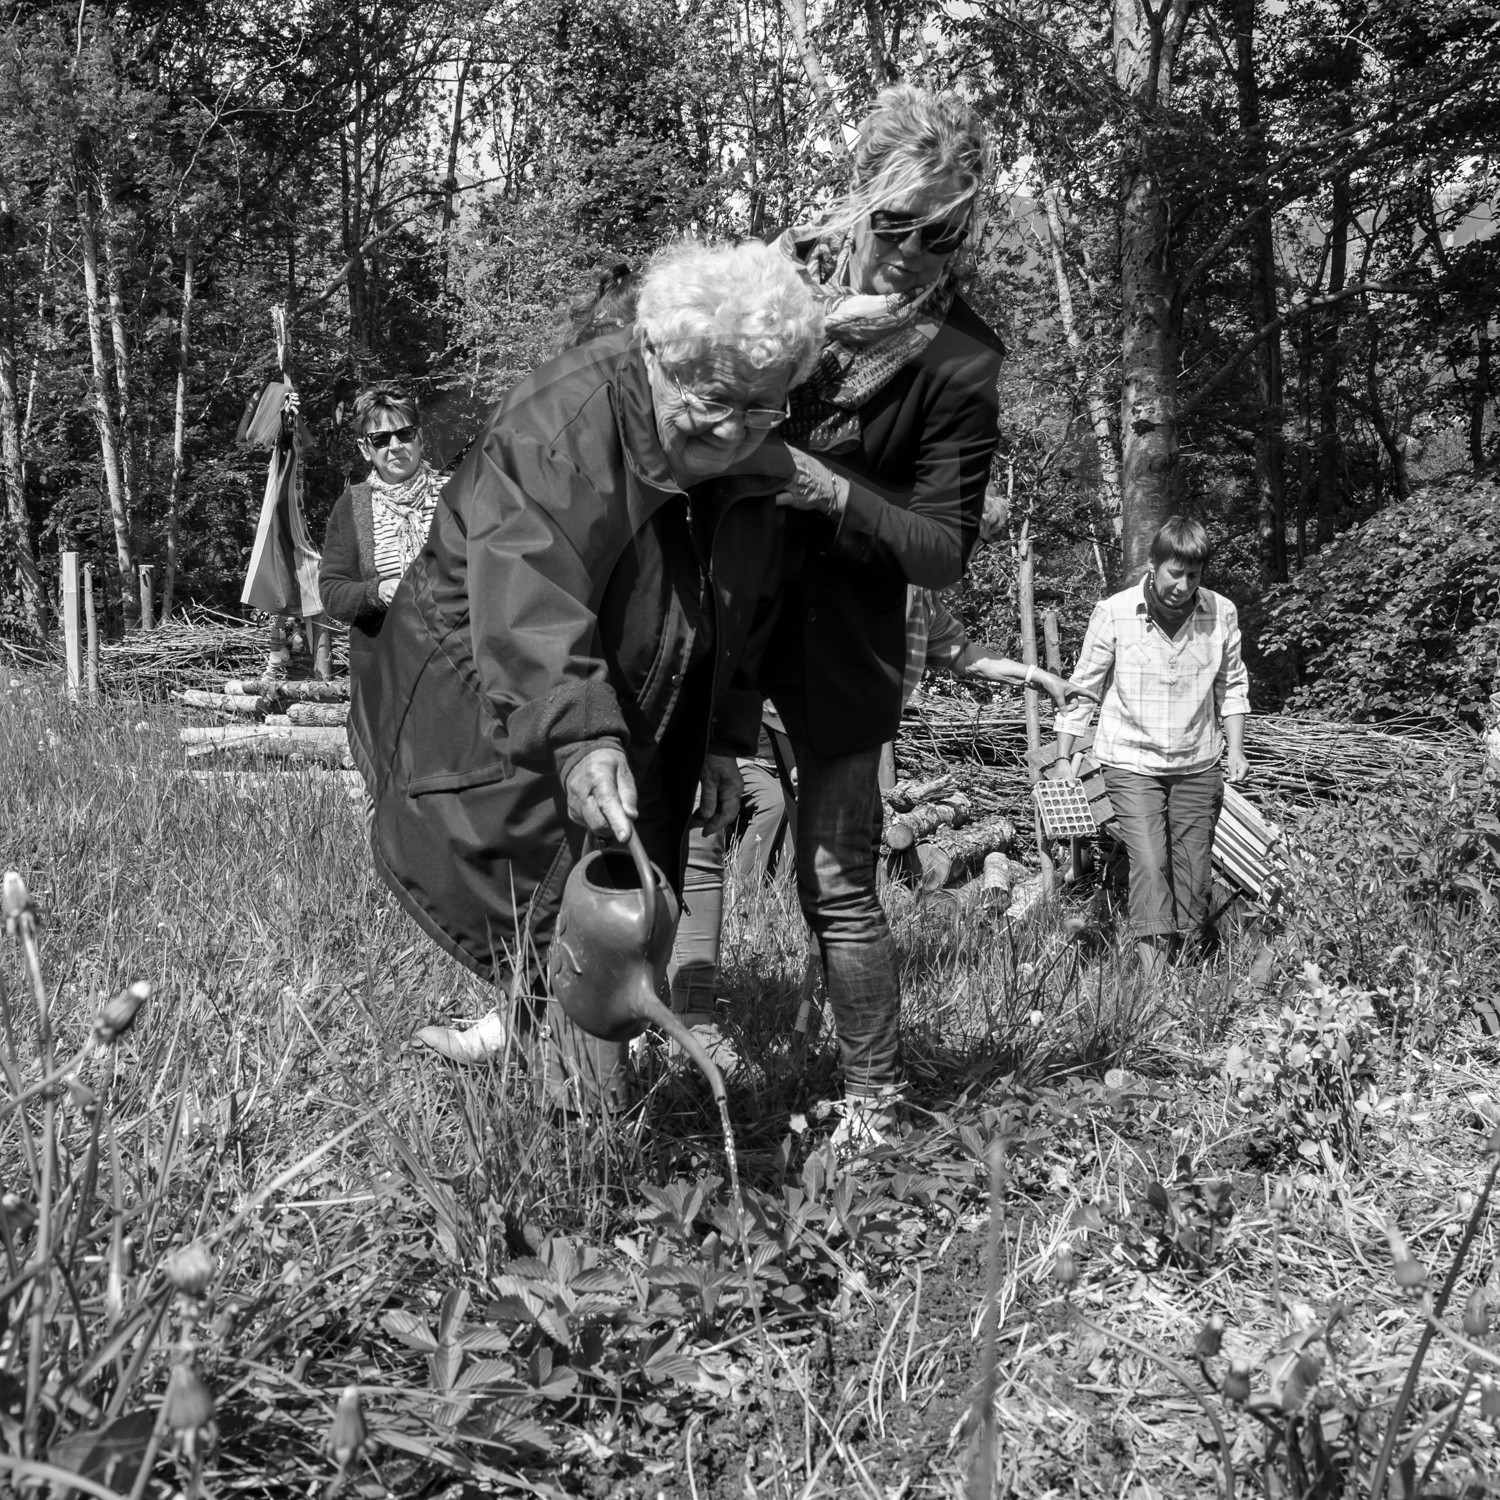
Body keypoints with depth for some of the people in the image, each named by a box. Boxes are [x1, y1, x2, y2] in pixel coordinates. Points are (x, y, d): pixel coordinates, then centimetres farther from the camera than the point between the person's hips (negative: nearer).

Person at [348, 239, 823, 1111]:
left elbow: (743, 619, 13)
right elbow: (527, 599, -37)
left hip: (631, 723, 7)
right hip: (491, 704, -7)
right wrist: (581, 741, -49)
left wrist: (725, 743, 9)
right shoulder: (561, 427, -25)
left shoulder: (756, 469, 0)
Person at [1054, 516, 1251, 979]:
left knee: (1194, 868, 5)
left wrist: (1235, 748, 7)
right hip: (1132, 762, -3)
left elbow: (1232, 686, 12)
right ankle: (1154, 976, -14)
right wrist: (1063, 757, 1)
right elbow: (1083, 687, 0)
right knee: (1148, 863, -14)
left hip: (1198, 765, 3)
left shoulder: (1221, 614, -3)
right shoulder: (1114, 613, -10)